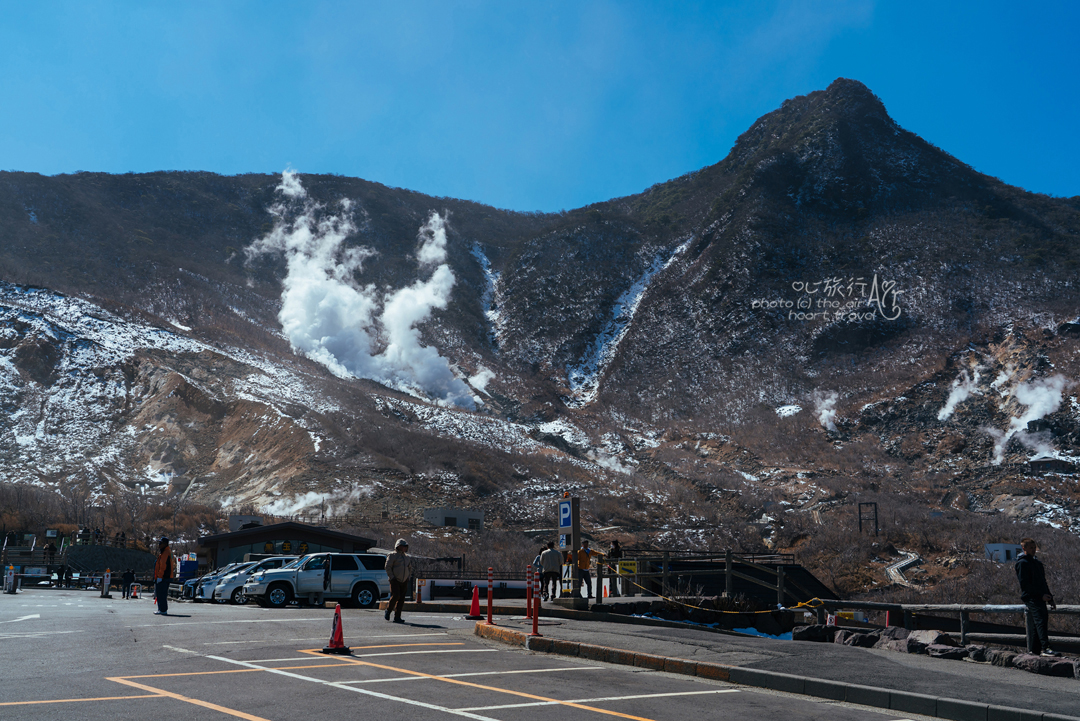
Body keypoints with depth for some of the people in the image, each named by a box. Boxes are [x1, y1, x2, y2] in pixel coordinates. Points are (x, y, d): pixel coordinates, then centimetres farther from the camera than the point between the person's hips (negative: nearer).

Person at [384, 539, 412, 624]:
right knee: (395, 596, -19)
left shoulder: (407, 557, 17)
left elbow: (410, 568, 26)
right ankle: (388, 611, 4)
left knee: (401, 599, 0)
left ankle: (397, 617, 4)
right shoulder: (392, 556, -1)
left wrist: (408, 578, 13)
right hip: (395, 581, -6)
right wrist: (392, 578, -13)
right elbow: (388, 567, -7)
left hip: (404, 582, 6)